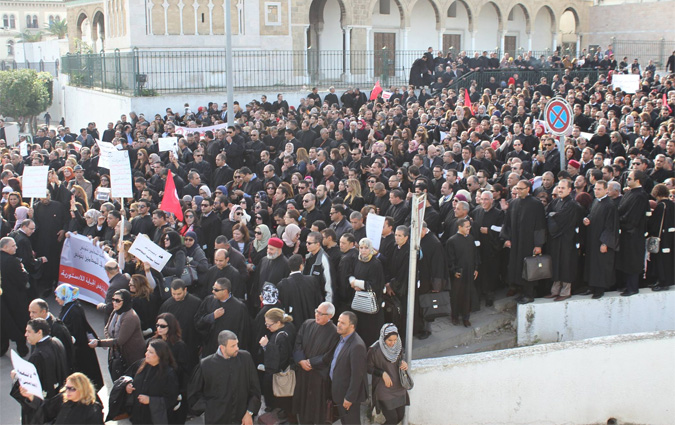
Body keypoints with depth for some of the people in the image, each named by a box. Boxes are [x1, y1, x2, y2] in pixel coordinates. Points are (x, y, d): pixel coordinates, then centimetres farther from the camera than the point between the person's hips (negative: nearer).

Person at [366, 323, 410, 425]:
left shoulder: (398, 346, -4)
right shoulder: (374, 350, -19)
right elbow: (369, 367, -10)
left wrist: (404, 363, -9)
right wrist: (382, 374, -23)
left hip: (398, 387, 6)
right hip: (383, 389, -5)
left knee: (400, 416, 11)